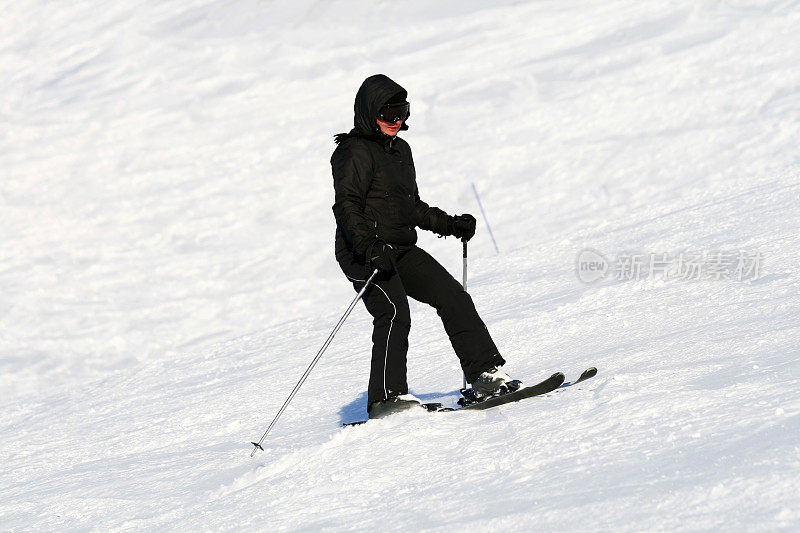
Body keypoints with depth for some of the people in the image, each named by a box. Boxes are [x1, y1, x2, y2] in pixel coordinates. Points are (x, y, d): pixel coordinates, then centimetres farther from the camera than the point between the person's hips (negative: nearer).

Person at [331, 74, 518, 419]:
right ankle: (386, 397, -27)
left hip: (401, 251, 9)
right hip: (363, 255, -9)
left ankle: (485, 373, 1)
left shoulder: (400, 150, 19)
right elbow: (346, 207, -20)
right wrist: (370, 248, -33)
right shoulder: (355, 153, -9)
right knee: (394, 314, -24)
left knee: (453, 297, -1)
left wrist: (451, 225, 19)